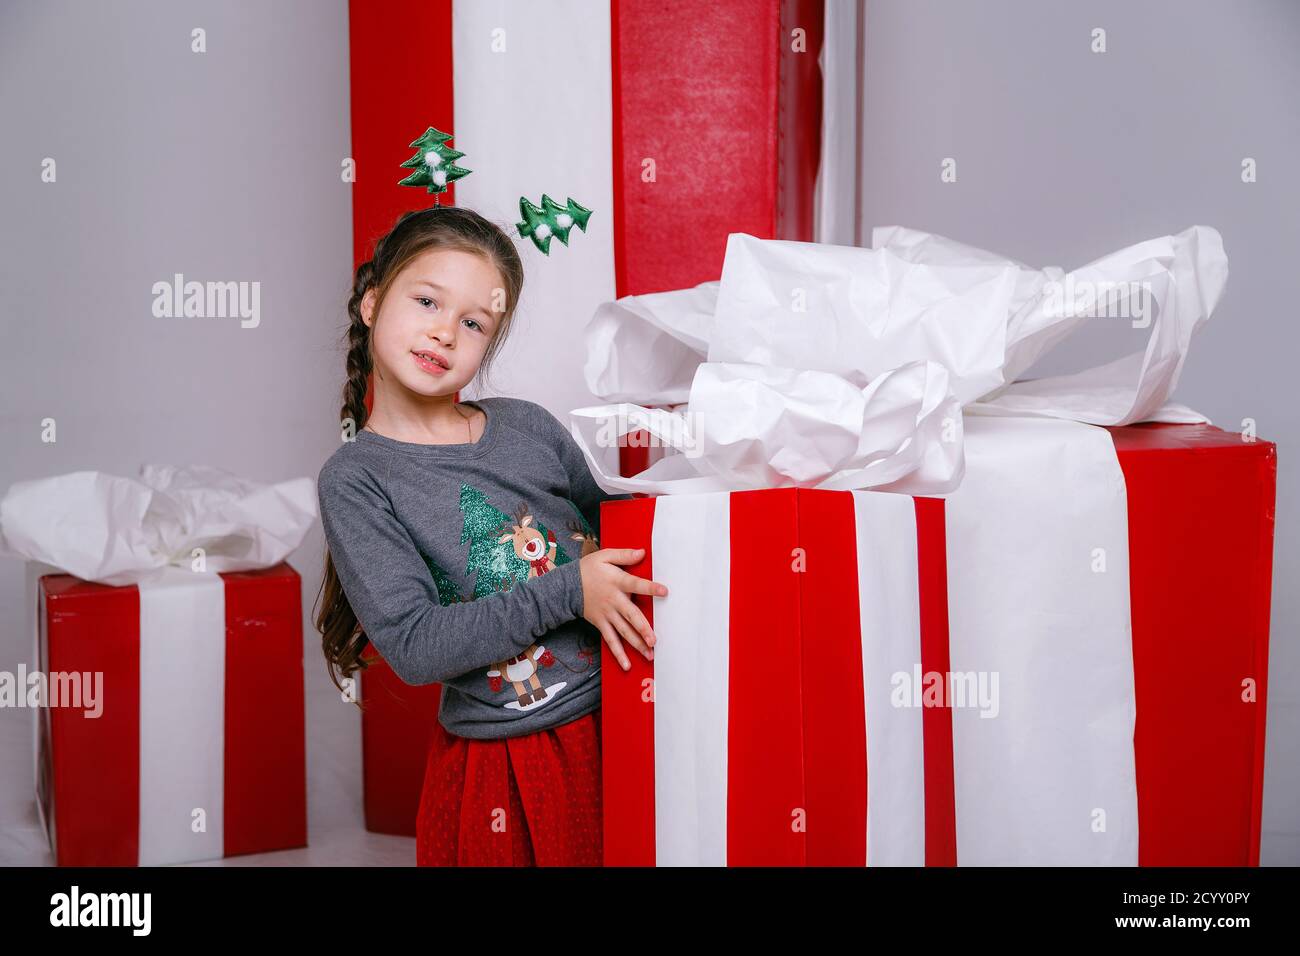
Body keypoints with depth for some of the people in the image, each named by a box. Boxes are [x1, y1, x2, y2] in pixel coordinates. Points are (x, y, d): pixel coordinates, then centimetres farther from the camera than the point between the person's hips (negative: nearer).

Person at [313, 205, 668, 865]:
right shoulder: (353, 479, -7)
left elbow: (609, 530, 17)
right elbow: (413, 646, -16)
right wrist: (567, 592, -18)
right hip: (505, 764, -4)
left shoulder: (528, 425, 5)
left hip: (620, 721, 4)